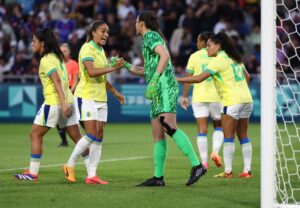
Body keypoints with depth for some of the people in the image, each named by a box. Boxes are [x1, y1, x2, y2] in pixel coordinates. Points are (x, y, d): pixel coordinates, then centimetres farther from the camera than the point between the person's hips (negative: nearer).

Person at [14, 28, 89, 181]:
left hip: (53, 103, -8)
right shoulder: (57, 56, 16)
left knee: (35, 134, 2)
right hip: (67, 101, 8)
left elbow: (57, 80, -21)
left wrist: (63, 103, -28)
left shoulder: (46, 60, -11)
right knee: (77, 137, 6)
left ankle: (33, 172, 3)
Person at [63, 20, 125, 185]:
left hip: (100, 99, 8)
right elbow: (91, 72, -26)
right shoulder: (87, 49, -10)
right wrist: (112, 67, -29)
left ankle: (92, 175, 2)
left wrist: (115, 92, 30)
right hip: (86, 97, -8)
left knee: (99, 136, 2)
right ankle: (70, 165, 1)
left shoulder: (101, 51, 17)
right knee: (92, 135, -14)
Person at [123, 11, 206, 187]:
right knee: (157, 135, 6)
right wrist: (126, 66, 39)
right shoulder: (151, 38, 27)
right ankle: (158, 177, 6)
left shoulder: (150, 36, -2)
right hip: (158, 93, 10)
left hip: (165, 87, -10)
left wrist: (154, 80, -26)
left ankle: (197, 165, -31)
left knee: (169, 126, -24)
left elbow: (165, 55, -20)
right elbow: (149, 70, 36)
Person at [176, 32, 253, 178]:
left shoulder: (218, 60, -10)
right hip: (246, 99, 8)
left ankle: (228, 171, -5)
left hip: (232, 101, -8)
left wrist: (177, 80, -12)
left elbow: (199, 78, -16)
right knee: (243, 136, 9)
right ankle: (247, 170, 7)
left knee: (228, 137, -3)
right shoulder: (234, 58, 15)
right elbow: (247, 77, 21)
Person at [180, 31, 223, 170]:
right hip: (216, 96, 1)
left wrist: (184, 96, 8)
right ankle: (215, 151, -5)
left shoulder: (194, 56, 1)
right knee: (219, 126, 18)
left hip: (199, 97, -1)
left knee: (202, 129, -1)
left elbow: (188, 78, 1)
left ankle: (204, 161, -6)